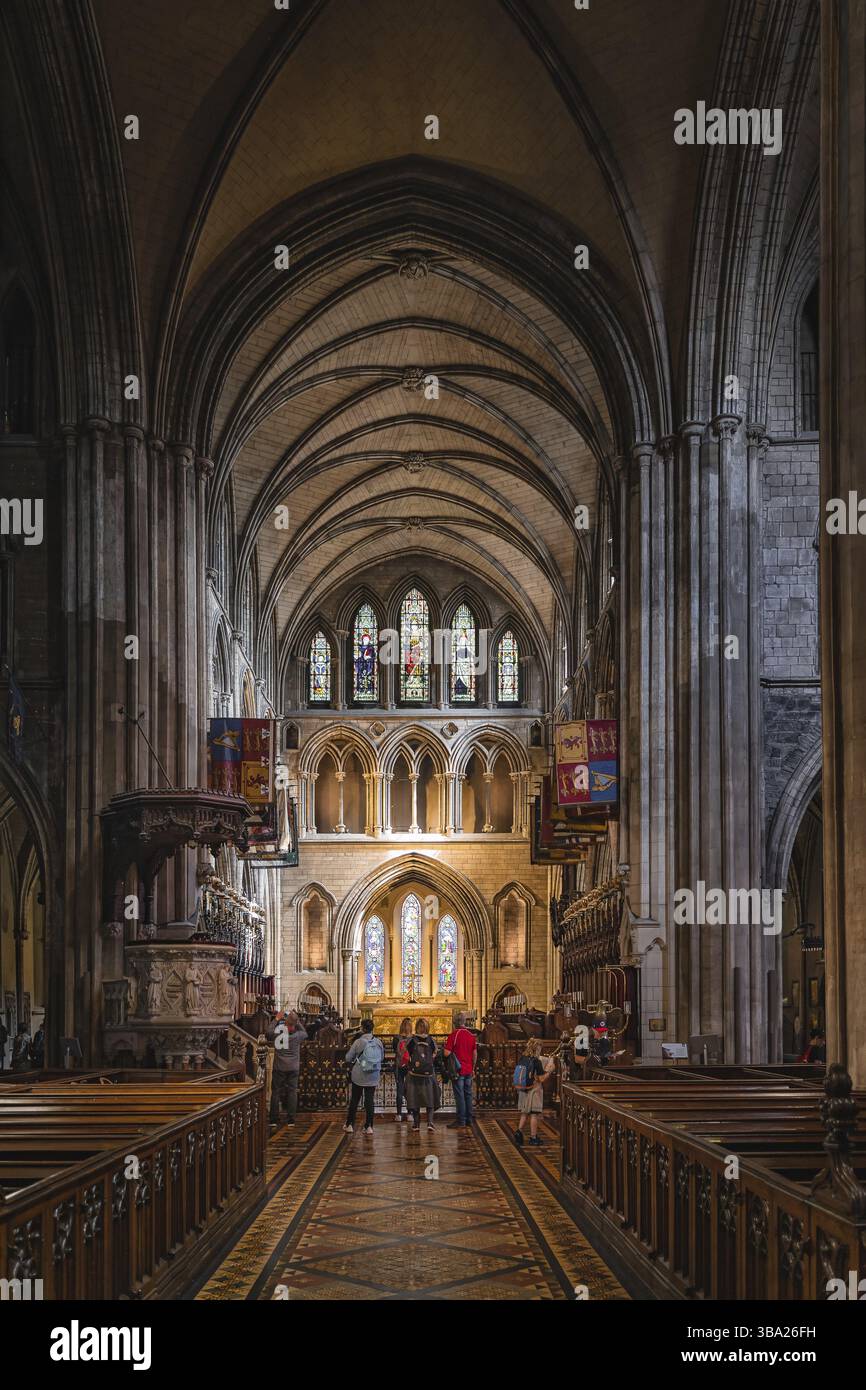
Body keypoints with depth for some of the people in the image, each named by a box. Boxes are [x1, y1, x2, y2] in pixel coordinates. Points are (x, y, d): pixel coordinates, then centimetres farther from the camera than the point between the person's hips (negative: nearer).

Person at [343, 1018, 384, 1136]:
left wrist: (350, 1064, 14)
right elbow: (382, 1058, 9)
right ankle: (369, 1126, 3)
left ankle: (349, 1125, 16)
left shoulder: (358, 1042, -12)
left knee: (354, 1100, 10)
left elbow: (348, 1058, -7)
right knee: (370, 1100, 7)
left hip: (358, 1076, -2)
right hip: (373, 1077, 2)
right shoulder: (378, 1042, -3)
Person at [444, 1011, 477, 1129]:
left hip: (458, 1070, -5)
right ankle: (469, 1119, 18)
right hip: (469, 1070, 5)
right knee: (468, 1094, 13)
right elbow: (475, 1054, 10)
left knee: (459, 1096, -3)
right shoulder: (472, 1036, 4)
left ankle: (461, 1121, -3)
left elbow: (447, 1053, -16)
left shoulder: (453, 1036, -13)